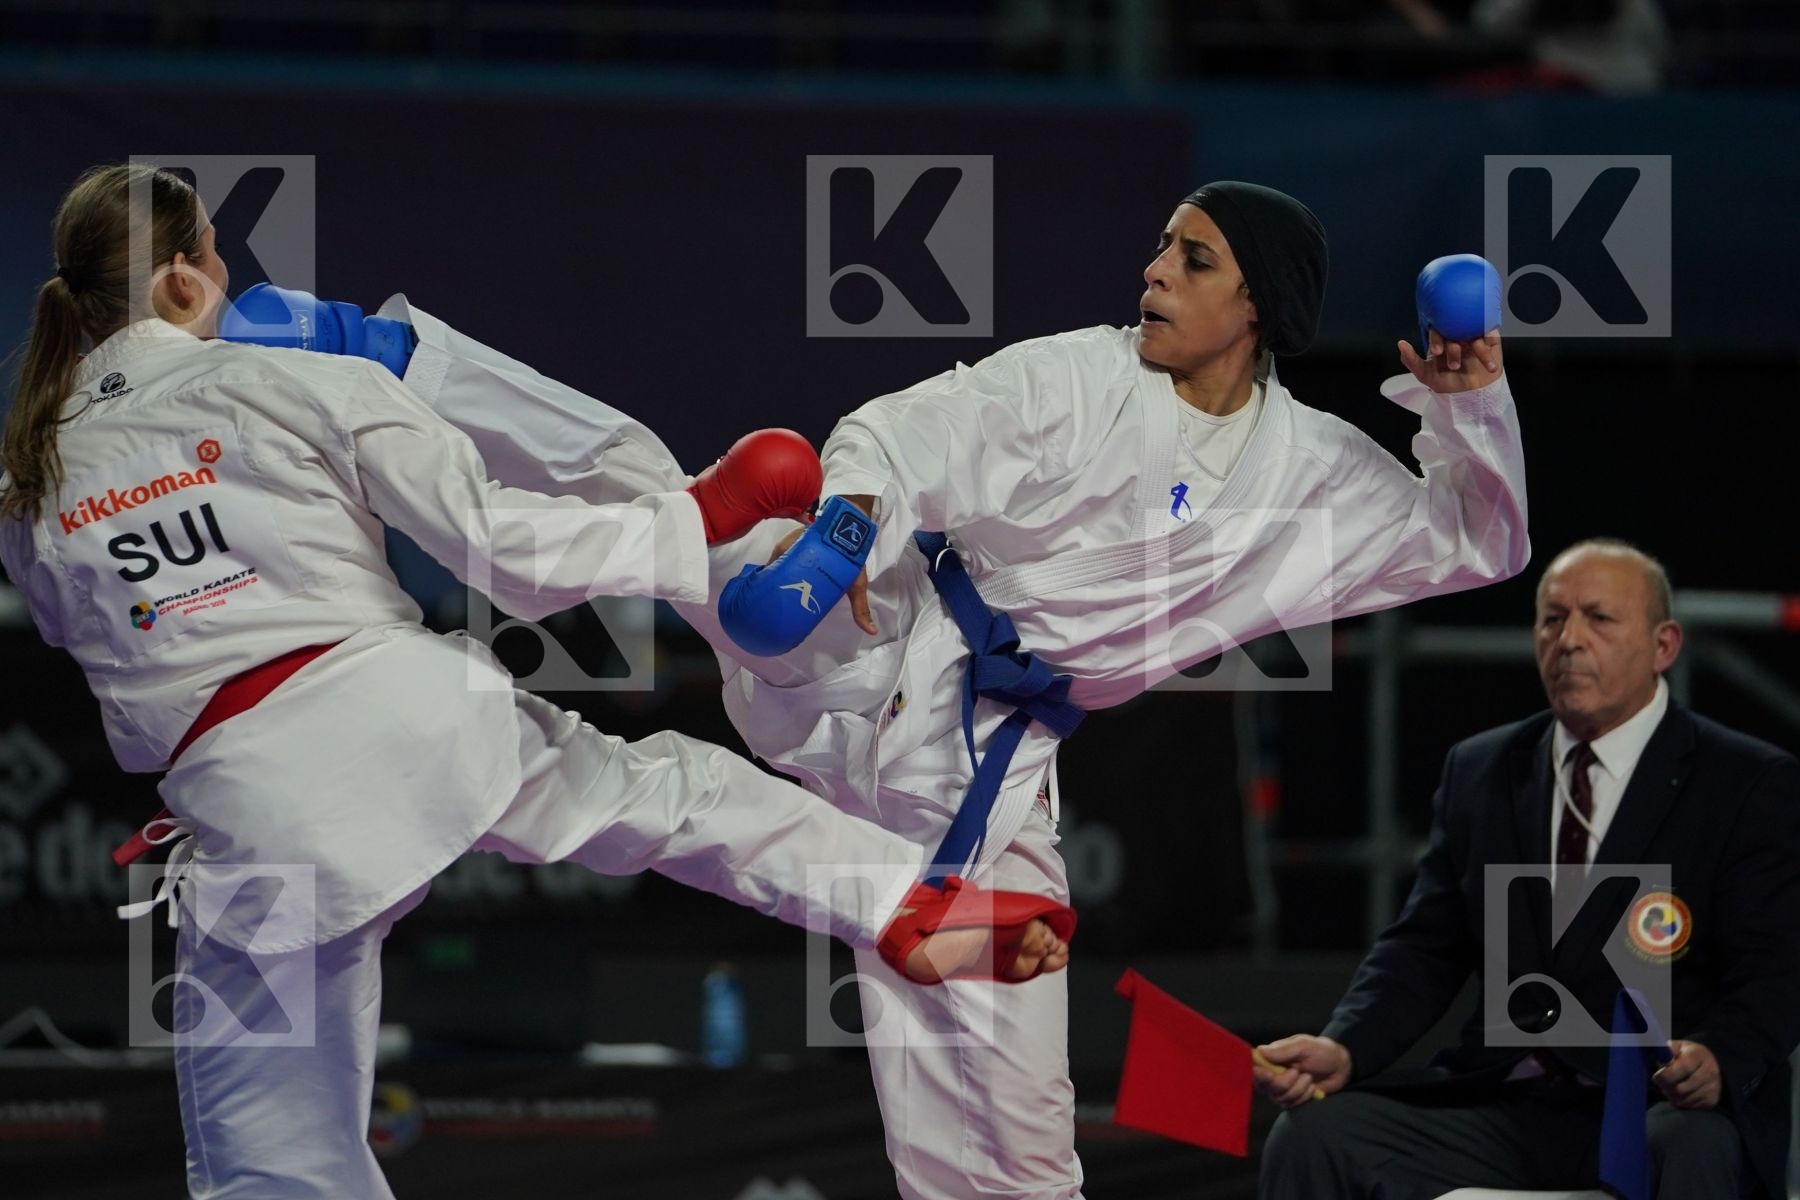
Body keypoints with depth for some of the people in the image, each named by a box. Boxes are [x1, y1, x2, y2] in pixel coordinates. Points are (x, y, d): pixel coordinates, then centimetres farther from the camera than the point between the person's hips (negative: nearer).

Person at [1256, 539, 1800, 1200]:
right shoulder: (1479, 771, 16)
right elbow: (1425, 947, 13)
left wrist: (1718, 1059, -29)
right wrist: (1343, 1050, -7)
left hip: (1659, 1110, -5)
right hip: (1500, 1105, 5)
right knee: (1308, 1135, -17)